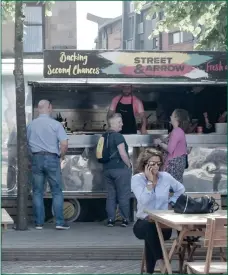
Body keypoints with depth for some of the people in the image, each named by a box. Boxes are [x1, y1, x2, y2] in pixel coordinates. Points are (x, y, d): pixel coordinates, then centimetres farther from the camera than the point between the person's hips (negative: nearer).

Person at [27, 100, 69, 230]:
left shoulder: (31, 125, 4)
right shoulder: (55, 124, -6)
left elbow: (27, 143, 6)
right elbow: (64, 143, -12)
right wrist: (62, 155, 4)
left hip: (36, 158, 3)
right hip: (52, 158, -3)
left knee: (37, 192, 7)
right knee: (57, 191, 4)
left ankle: (39, 222, 7)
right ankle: (60, 222, 0)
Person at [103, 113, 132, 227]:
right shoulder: (118, 136, -15)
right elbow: (123, 154, -19)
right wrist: (129, 165, -7)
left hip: (107, 169, 7)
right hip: (120, 169, -7)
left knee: (111, 195, 10)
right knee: (123, 195, 0)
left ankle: (110, 219, 9)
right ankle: (125, 219, 2)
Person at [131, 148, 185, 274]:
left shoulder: (166, 177, 3)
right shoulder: (137, 179, -4)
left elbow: (180, 189, 22)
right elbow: (144, 201, -19)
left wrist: (171, 202, 9)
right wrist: (150, 180, -17)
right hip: (143, 222, -1)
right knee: (149, 227, -38)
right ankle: (160, 260, -32)